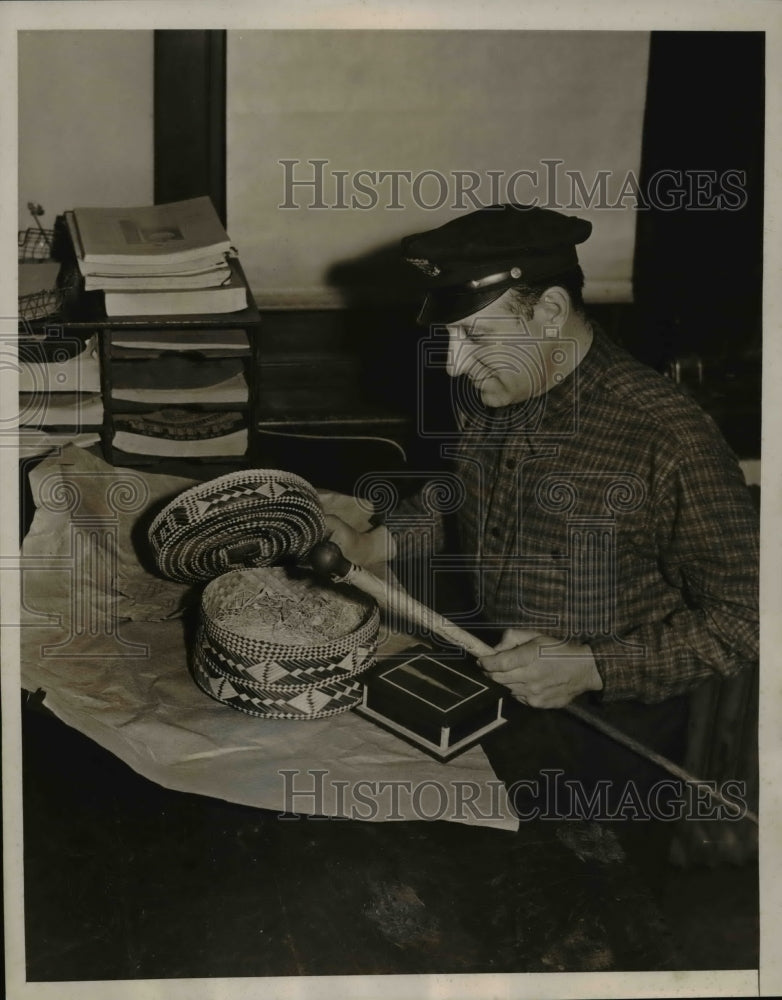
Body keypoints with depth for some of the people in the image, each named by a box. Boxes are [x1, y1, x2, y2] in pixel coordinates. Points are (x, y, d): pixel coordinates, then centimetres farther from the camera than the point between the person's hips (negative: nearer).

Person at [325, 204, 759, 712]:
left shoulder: (669, 438, -25)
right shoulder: (483, 396, -3)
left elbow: (745, 616, -17)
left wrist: (592, 668, -24)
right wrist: (371, 545, 6)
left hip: (606, 721, -5)